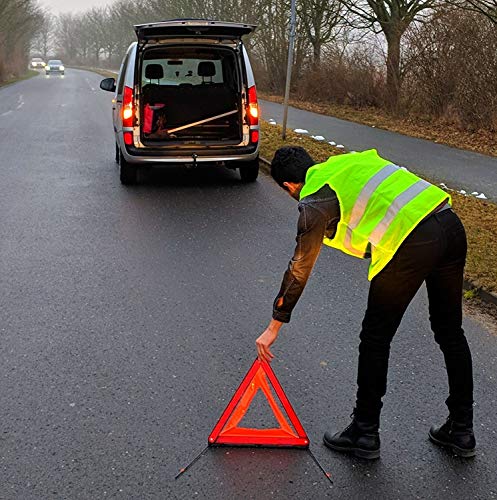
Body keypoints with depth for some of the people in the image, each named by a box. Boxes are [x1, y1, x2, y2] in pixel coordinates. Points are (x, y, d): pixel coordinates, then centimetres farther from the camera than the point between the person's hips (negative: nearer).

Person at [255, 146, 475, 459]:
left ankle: (365, 433, 22)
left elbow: (299, 270, 5)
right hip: (451, 223, 8)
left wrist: (274, 327, 13)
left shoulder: (314, 202, 2)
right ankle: (461, 431, 33)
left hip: (412, 243, -8)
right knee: (451, 331, 19)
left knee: (375, 339, 9)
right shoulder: (348, 162, 23)